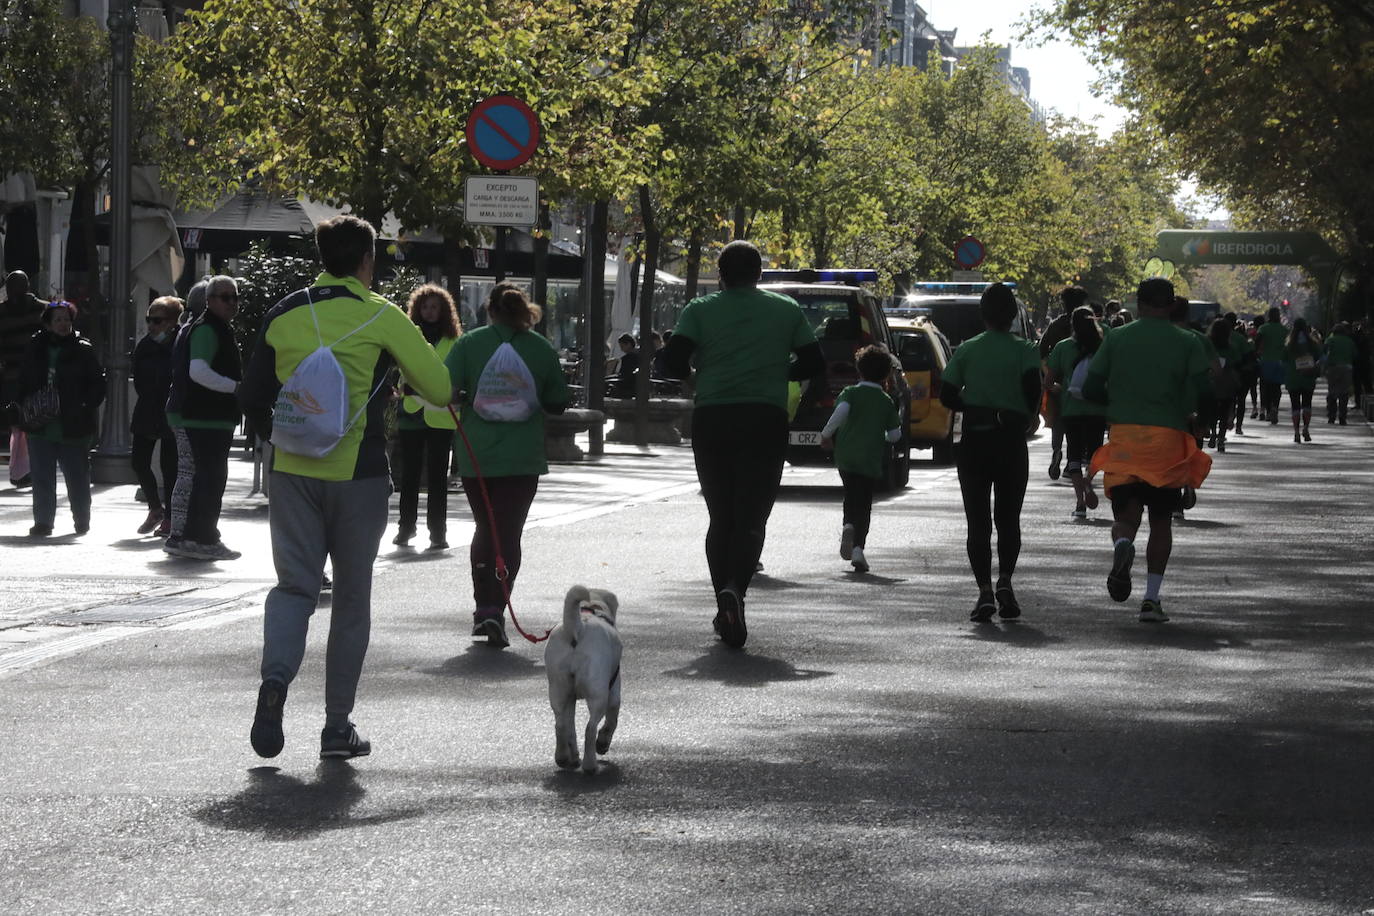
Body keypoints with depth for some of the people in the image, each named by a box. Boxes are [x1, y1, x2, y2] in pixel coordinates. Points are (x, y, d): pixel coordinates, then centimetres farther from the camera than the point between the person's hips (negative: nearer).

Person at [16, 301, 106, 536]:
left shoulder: (82, 350, -3)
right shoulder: (35, 349, 6)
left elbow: (98, 385, 0)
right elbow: (23, 383, 15)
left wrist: (85, 408, -11)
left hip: (74, 427, -2)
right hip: (40, 427, 3)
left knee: (77, 476, 6)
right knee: (42, 477, 4)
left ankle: (82, 520, 21)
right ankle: (42, 521, 12)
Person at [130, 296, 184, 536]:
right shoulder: (145, 345, 4)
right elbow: (139, 381, 9)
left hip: (171, 415, -5)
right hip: (147, 413, 6)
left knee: (169, 465, -1)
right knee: (139, 461, 4)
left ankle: (168, 517, 10)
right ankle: (156, 509, 23)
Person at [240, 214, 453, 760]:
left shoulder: (284, 315, 6)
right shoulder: (381, 317, -4)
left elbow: (252, 397, 10)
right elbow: (440, 389, -6)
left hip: (293, 470, 2)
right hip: (359, 472, -2)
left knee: (294, 585, 7)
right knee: (352, 597, 8)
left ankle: (276, 675, -23)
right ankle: (338, 726, 10)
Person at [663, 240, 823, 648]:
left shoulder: (700, 310, 5)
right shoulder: (787, 310, 8)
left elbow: (674, 361, -7)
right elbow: (813, 364, 7)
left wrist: (699, 374, 14)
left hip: (712, 419, 1)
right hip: (765, 422, -1)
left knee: (721, 518, 11)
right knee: (751, 518, -2)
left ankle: (726, 610, 9)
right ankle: (735, 588, -28)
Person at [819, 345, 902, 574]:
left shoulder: (851, 393, 0)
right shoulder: (887, 402, 5)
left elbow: (841, 411, -21)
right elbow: (895, 435, 4)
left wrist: (826, 434, -10)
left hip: (846, 456, 0)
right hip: (871, 460, 0)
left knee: (851, 497, 19)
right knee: (864, 504, 4)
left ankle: (847, 525, -11)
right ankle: (858, 547, -11)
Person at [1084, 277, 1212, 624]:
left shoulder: (1116, 338, 6)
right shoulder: (1187, 342, 2)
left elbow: (1091, 387, 5)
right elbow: (1203, 389, -9)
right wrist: (1189, 415, 11)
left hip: (1123, 434, 0)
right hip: (1168, 437, 0)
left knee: (1126, 512, 4)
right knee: (1161, 519, 10)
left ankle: (1122, 544, -33)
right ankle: (1152, 597, 3)